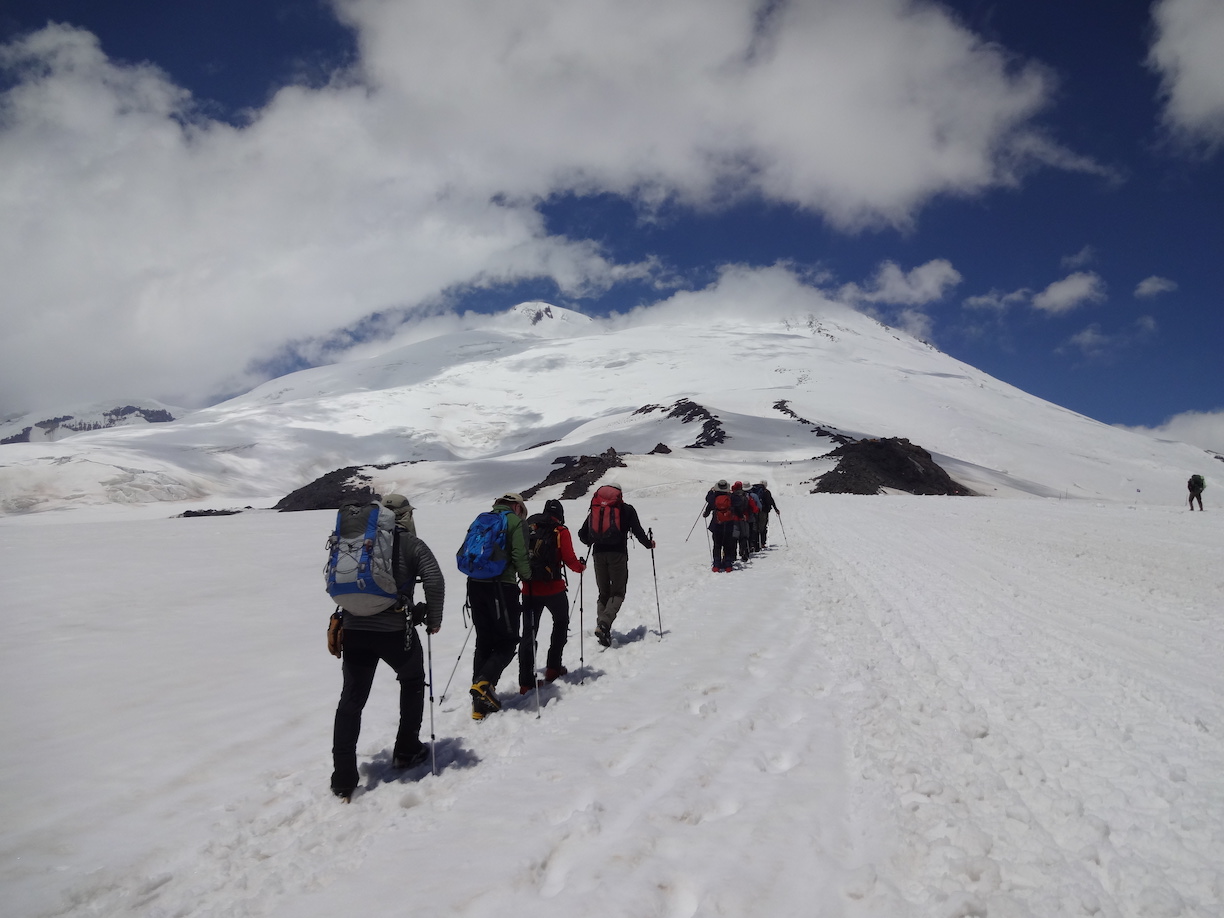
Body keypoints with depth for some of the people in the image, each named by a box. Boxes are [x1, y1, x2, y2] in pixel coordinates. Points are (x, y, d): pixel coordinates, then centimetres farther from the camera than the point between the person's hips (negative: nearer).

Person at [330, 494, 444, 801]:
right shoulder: (411, 544, -1)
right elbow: (435, 581, -10)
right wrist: (434, 619, 2)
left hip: (354, 629, 3)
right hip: (395, 630, -3)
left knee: (351, 699, 9)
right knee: (412, 683, 23)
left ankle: (343, 778, 5)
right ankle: (406, 751, 28)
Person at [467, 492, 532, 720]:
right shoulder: (515, 521, 0)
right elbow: (520, 556, -11)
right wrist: (526, 575, 7)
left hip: (475, 584, 6)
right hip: (501, 586, -6)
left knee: (483, 641, 12)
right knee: (507, 642, 5)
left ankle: (480, 704, 9)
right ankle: (485, 682, -17)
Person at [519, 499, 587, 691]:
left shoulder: (527, 527, 7)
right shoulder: (560, 531, -4)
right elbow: (569, 559, -10)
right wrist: (581, 567, 10)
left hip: (529, 589, 3)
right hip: (553, 588, -3)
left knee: (528, 633, 7)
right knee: (561, 623, 23)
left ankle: (526, 682, 2)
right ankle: (553, 667, 20)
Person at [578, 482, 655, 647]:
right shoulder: (627, 509, 5)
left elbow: (582, 534, 12)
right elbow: (637, 531, 0)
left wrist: (591, 543, 32)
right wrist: (649, 543, 18)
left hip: (599, 554, 3)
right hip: (618, 553, -3)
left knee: (603, 593, 13)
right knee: (618, 592, 2)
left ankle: (603, 631, 3)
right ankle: (604, 624, -21)